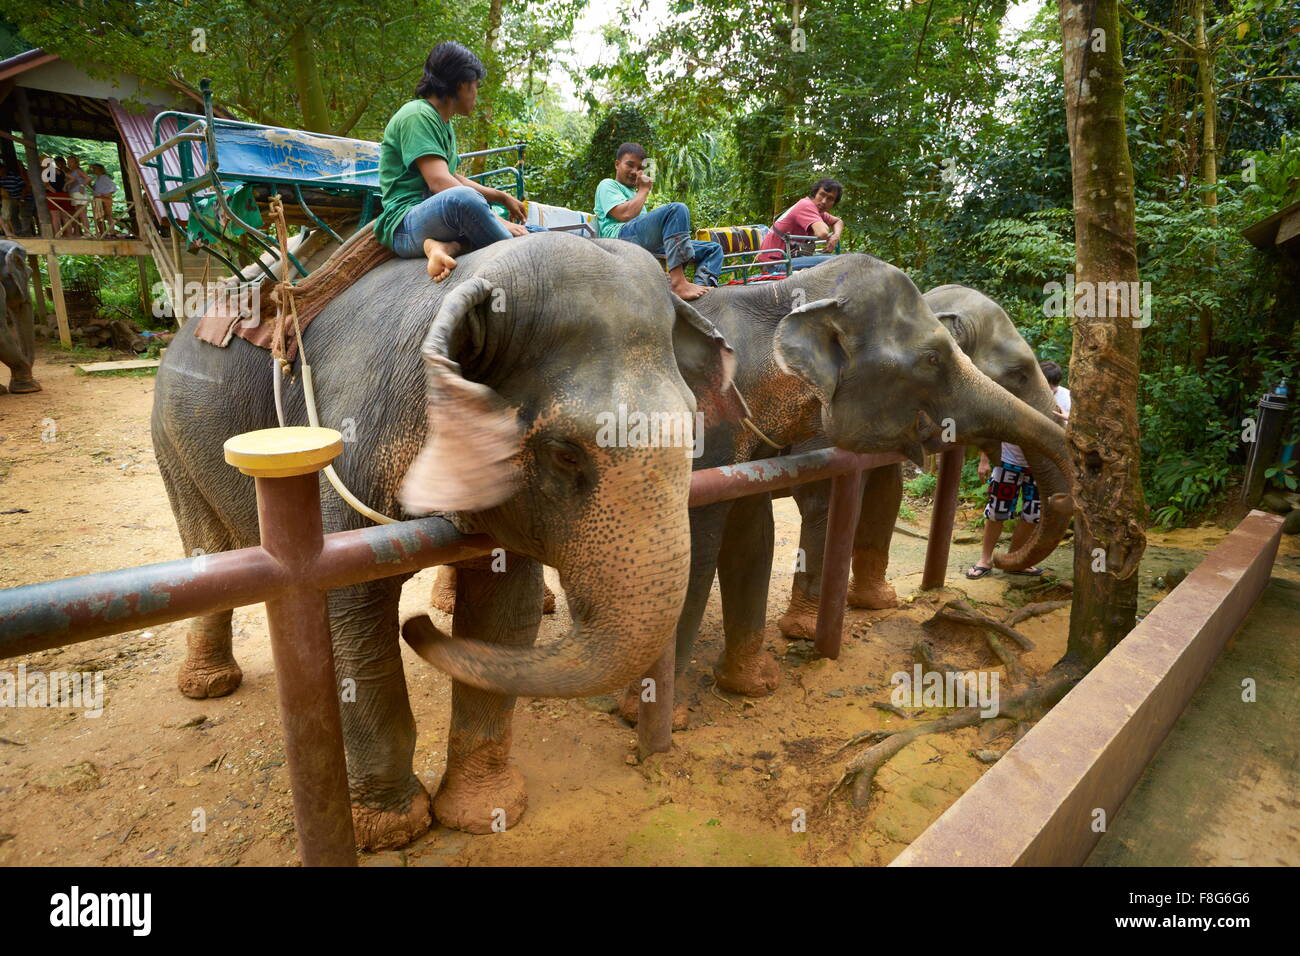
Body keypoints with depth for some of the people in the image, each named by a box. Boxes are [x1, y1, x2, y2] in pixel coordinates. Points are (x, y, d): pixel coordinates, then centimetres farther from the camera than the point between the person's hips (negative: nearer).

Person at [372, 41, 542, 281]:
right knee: (461, 198, -43)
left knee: (539, 233, 1)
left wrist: (502, 197, 30)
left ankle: (451, 247, -17)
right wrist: (499, 222, -21)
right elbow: (440, 183, -19)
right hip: (406, 227, -9)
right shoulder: (417, 115, -7)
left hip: (444, 222, 10)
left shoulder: (444, 124, 22)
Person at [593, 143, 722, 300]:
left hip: (649, 245, 8)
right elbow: (625, 214, -7)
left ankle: (703, 284, -30)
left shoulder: (633, 193, 40)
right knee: (677, 209, -31)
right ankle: (678, 282, -43)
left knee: (713, 249, 3)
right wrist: (644, 189, 7)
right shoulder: (607, 185, 16)